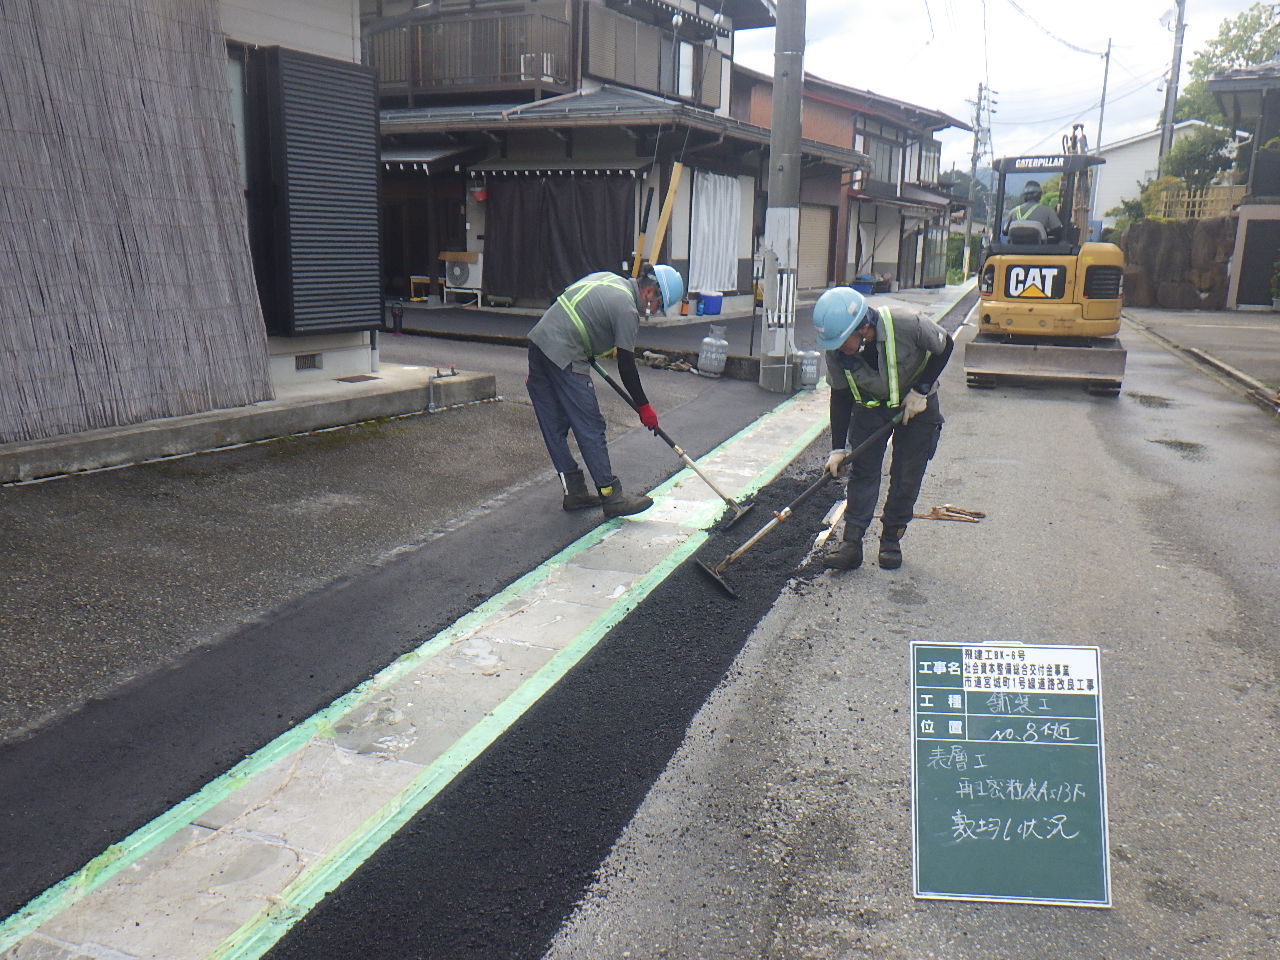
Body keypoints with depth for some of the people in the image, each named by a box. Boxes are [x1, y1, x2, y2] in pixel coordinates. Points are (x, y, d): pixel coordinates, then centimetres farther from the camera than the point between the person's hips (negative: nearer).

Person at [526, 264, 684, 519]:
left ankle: (574, 491, 19)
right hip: (564, 358, -10)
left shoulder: (607, 278, 15)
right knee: (590, 428, -4)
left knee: (555, 427, 11)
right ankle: (611, 496, 1)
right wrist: (644, 407, 1)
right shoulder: (627, 309, -10)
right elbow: (626, 367, -8)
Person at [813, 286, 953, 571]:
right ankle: (851, 542, 0)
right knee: (862, 471, -4)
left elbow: (944, 347, -14)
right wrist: (838, 448, -11)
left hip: (916, 403, -2)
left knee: (906, 477, 1)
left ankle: (891, 540, 16)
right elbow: (840, 397, -9)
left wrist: (920, 391, -19)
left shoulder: (907, 324, -34)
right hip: (869, 406, 2)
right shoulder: (836, 351, -23)